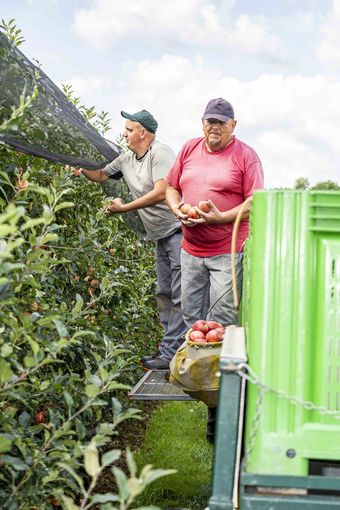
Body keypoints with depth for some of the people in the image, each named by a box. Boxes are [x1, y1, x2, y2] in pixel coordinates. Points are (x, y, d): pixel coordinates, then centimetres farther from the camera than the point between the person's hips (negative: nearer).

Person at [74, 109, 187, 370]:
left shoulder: (160, 152, -14)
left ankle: (170, 353, -8)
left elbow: (161, 193, -23)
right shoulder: (127, 159, 12)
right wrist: (80, 169, 4)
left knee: (179, 295, -8)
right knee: (164, 294, 13)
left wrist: (123, 208, -19)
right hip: (161, 236, 10)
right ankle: (169, 346, 22)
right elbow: (101, 175, 25)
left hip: (178, 230, -10)